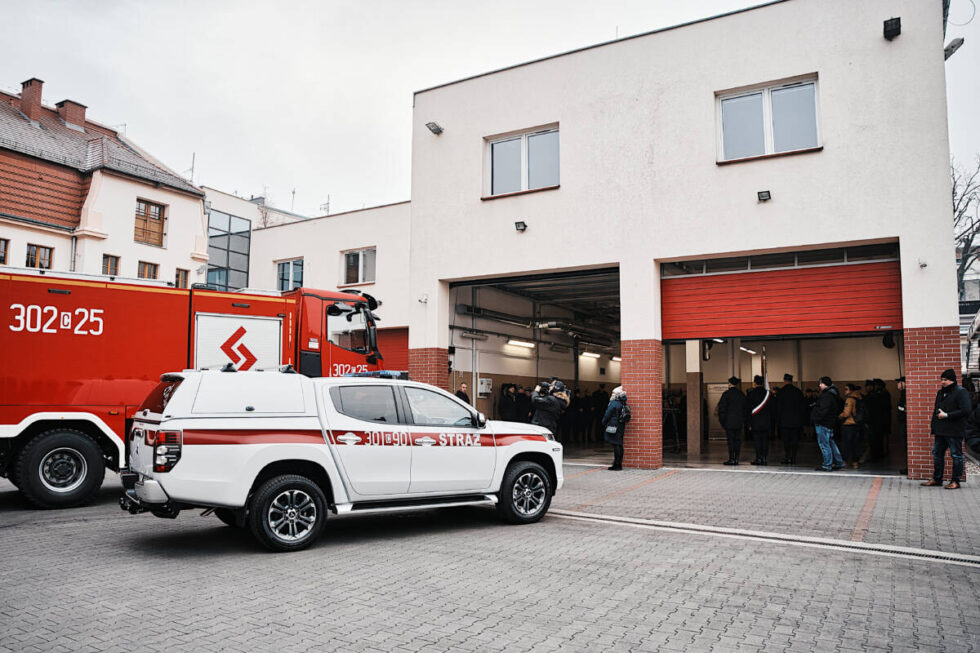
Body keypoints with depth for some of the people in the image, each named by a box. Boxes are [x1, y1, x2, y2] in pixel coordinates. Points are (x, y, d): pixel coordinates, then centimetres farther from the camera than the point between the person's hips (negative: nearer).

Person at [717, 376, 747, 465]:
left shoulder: (726, 394, -7)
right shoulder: (741, 394, 8)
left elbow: (722, 408, -9)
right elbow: (746, 408, 13)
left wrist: (722, 420, -2)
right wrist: (743, 420, 17)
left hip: (729, 421, -4)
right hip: (739, 422, 4)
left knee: (731, 440, -4)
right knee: (737, 439, 6)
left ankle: (731, 459, -6)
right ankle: (736, 459, 7)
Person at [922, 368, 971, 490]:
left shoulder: (961, 392, -7)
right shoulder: (940, 392, 17)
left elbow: (966, 411, -16)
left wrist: (947, 415, -16)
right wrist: (933, 430, 18)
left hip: (954, 432, -8)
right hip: (940, 432, 8)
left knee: (956, 456, 1)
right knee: (937, 454, 10)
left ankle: (955, 482, 8)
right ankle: (936, 480, 19)